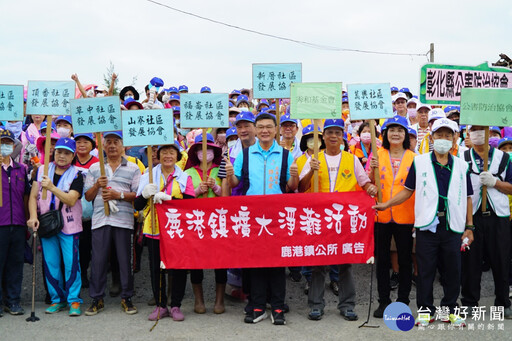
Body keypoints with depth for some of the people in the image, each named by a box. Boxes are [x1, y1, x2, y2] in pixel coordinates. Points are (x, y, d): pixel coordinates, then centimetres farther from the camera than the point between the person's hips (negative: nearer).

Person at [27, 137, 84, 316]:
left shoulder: (76, 175, -3)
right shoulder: (42, 170, 8)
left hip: (69, 226, -3)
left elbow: (71, 200, -15)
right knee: (51, 264, 7)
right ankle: (57, 299, 19)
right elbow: (33, 196, 7)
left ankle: (74, 300, 4)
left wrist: (52, 188, -27)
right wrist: (33, 217, -7)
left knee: (71, 263, -5)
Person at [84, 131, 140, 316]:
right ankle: (97, 299, 11)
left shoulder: (133, 168, 9)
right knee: (98, 260, 1)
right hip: (100, 219, 2)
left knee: (125, 260, 1)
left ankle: (126, 298, 12)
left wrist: (119, 195, -11)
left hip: (123, 219, -1)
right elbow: (88, 196, 13)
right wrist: (97, 186, -6)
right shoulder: (94, 168, 15)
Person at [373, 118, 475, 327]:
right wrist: (386, 204, -1)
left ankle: (449, 309, 20)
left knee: (452, 270, 6)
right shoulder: (419, 162, 6)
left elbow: (467, 198, 12)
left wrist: (469, 226, 8)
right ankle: (425, 309, 14)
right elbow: (408, 191, 9)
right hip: (427, 224, -2)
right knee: (425, 269, 3)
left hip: (453, 226, 2)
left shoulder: (461, 166, 11)